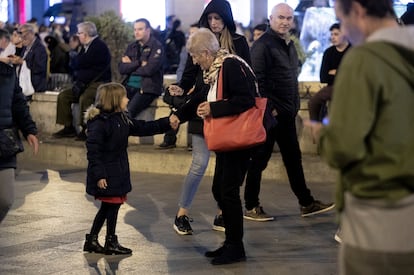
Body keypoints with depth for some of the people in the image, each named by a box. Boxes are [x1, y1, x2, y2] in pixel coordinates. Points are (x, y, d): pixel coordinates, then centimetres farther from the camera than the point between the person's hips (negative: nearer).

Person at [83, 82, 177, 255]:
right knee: (112, 206, 1)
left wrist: (167, 124, 12)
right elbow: (93, 151, -22)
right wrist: (99, 175, -24)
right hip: (106, 176, -10)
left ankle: (92, 240, 25)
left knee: (108, 208, 15)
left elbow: (142, 128, 17)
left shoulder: (121, 120, 9)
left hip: (118, 173, 10)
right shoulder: (99, 123, -19)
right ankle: (111, 242, 16)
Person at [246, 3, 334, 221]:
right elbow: (257, 80, -19)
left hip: (286, 113, 9)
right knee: (259, 159, 0)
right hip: (269, 113, -9)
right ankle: (251, 207, 9)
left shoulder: (289, 45, 15)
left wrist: (294, 106, 15)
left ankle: (306, 203, 21)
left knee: (293, 158, 14)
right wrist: (269, 108, -19)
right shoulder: (263, 45, -13)